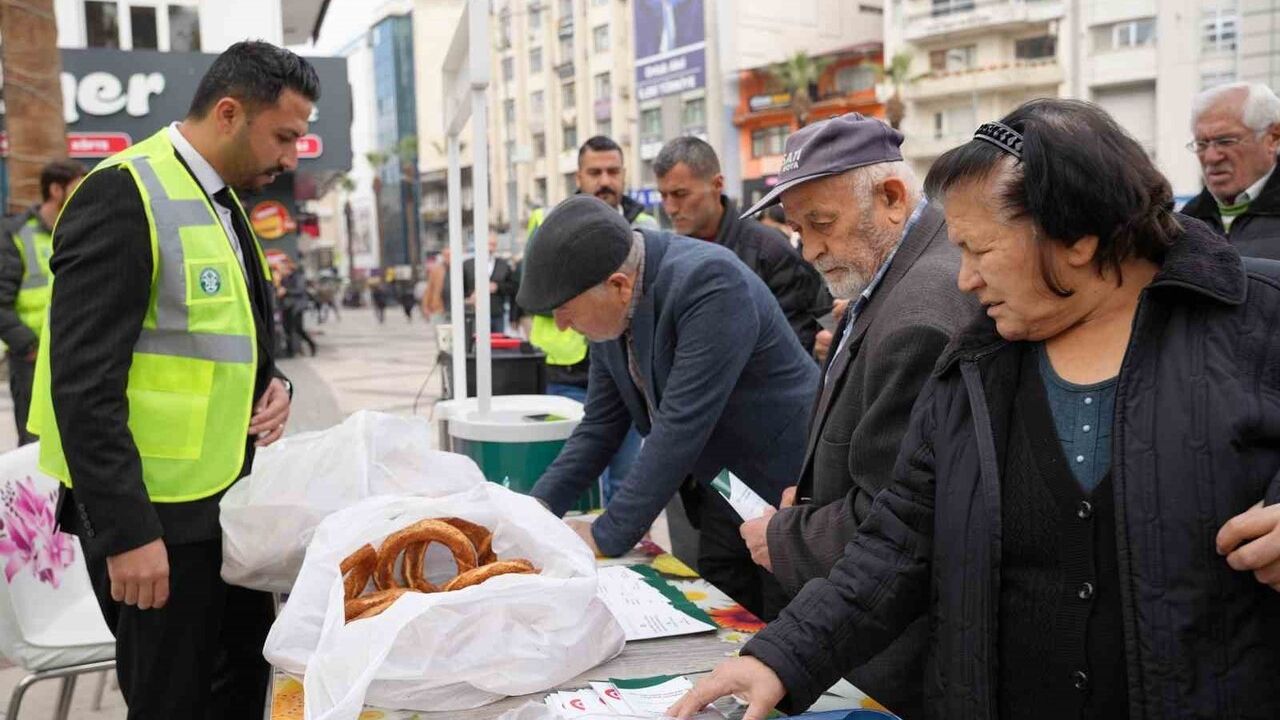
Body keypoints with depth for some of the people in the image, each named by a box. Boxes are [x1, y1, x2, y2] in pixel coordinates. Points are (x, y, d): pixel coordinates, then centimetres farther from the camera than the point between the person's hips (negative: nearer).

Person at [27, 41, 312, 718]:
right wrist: (126, 531, -23)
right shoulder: (123, 194, -17)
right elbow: (83, 382, -22)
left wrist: (270, 384, 1)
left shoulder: (222, 200, 11)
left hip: (223, 497, 9)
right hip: (149, 510, -8)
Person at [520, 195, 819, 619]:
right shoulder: (612, 310, -2)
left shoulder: (710, 282, -27)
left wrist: (607, 535, -22)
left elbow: (682, 426, -29)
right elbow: (601, 425, 8)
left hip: (785, 492, -7)